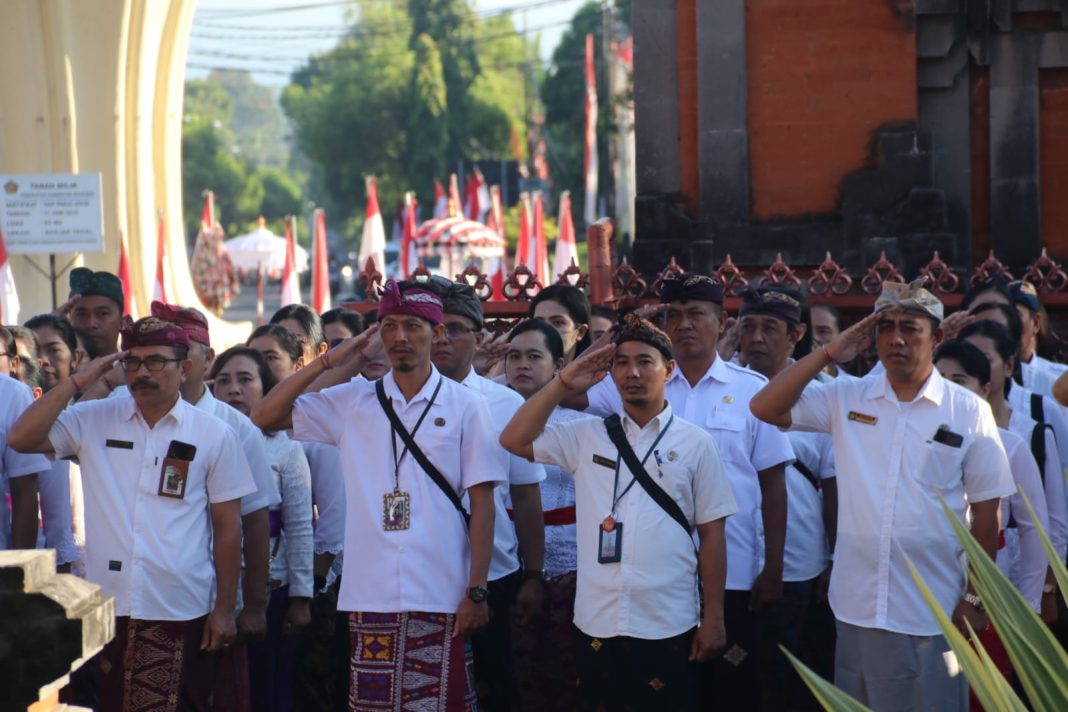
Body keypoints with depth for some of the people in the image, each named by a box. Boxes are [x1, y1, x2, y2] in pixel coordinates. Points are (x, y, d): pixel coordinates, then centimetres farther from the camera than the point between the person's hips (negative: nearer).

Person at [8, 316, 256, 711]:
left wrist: (224, 609, 1)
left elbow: (227, 525, 4)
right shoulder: (93, 420, 6)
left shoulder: (213, 434, 3)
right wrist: (80, 380, -6)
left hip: (182, 613, -1)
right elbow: (21, 438, -5)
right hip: (107, 606, 1)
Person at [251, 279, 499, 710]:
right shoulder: (353, 402, 8)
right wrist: (328, 361, 0)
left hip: (440, 596, -2)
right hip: (370, 595, 2)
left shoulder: (465, 407, 2)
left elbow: (481, 502, 0)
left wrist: (477, 590, -6)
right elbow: (264, 417, 6)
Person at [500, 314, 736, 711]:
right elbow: (514, 440, 3)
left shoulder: (696, 443, 3)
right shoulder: (586, 436, 9)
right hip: (597, 621, 2)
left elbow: (711, 533, 3)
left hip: (668, 625, -2)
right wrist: (563, 384, -1)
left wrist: (714, 617, -1)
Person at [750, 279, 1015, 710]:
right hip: (857, 609, 2)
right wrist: (829, 353, -7)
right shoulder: (847, 399, 4)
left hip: (933, 612, -2)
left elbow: (985, 513, 1)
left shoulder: (969, 411, -1)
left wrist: (975, 599, -2)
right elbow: (764, 408, -3)